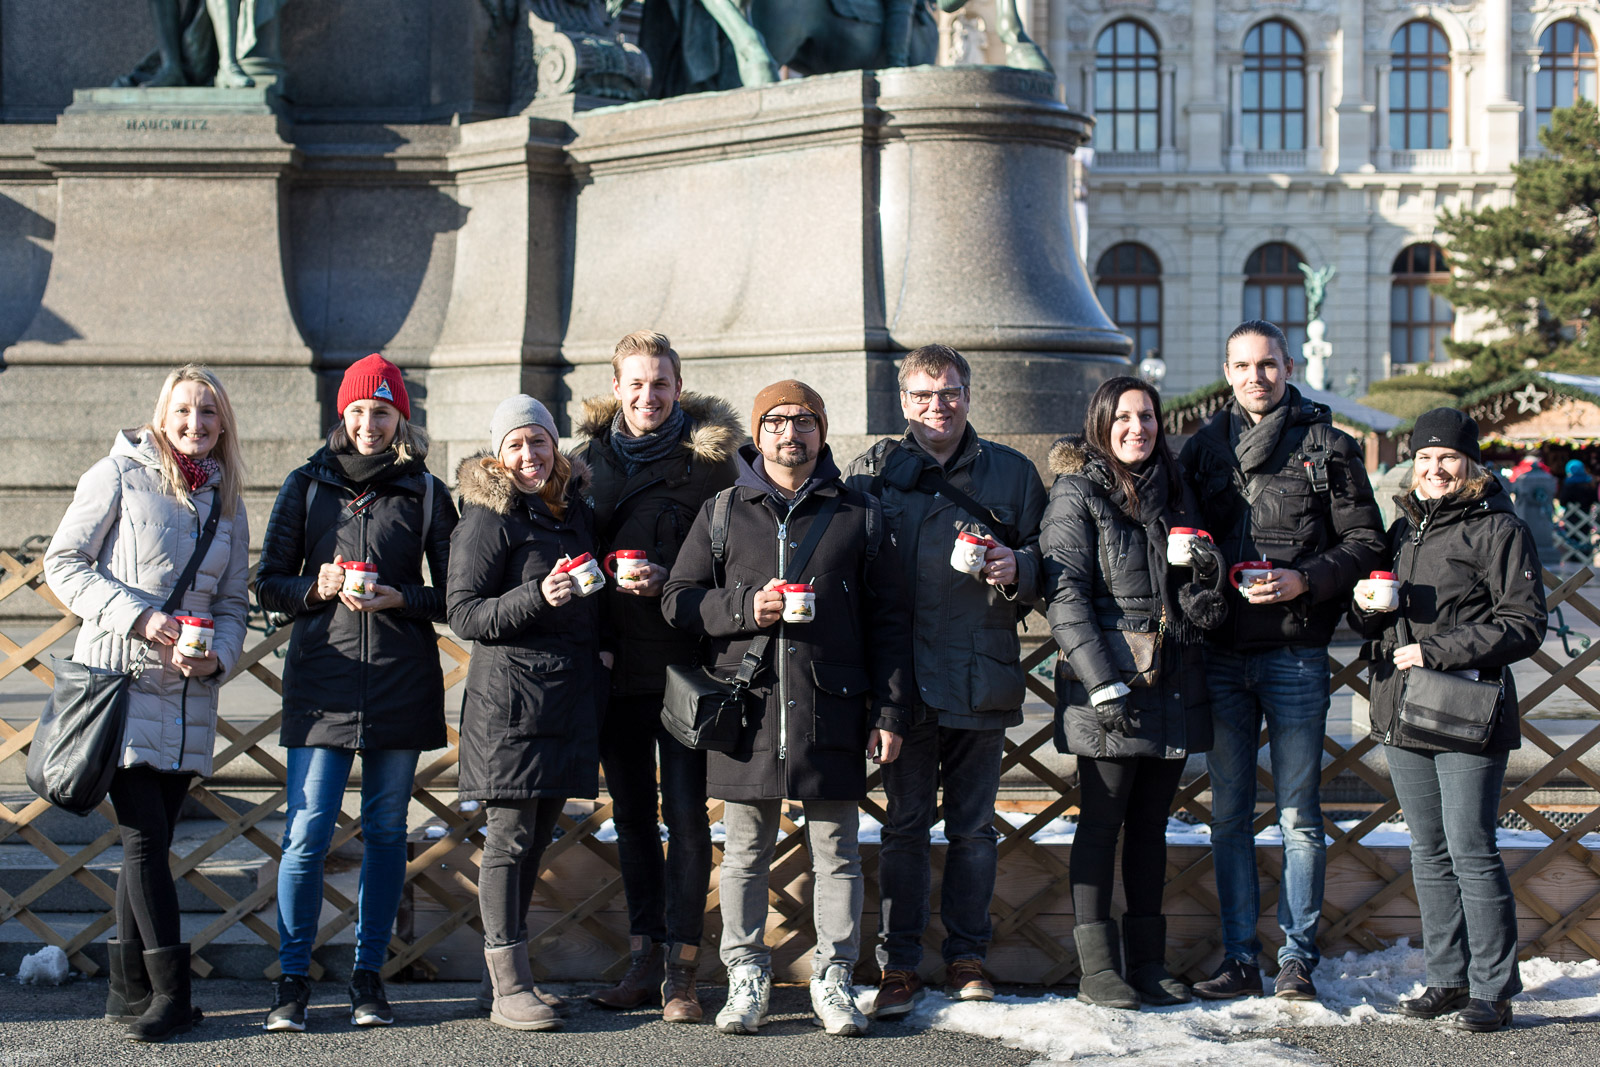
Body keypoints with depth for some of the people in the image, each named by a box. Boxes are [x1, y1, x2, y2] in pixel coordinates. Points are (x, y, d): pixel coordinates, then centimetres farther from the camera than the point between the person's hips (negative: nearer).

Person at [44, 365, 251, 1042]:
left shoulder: (227, 501, 13)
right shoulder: (120, 475, -1)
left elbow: (234, 601, 16)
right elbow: (63, 563, -3)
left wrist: (217, 656, -5)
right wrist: (137, 616, -14)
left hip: (189, 691, 5)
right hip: (121, 676, -5)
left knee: (153, 840, 7)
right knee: (145, 836, -10)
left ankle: (129, 990, 14)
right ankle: (169, 993, -6)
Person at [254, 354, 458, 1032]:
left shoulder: (426, 493, 8)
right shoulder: (306, 486, 9)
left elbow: (453, 595, 7)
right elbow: (268, 585, 9)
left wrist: (399, 599, -11)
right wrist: (315, 588, -10)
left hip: (402, 684, 1)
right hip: (321, 680, -1)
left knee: (386, 831, 7)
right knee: (307, 833, -7)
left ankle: (368, 975, 17)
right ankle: (292, 981, 4)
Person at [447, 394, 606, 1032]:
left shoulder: (575, 512, 16)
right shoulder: (488, 519, -5)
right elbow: (463, 614, -12)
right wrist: (537, 597, -22)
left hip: (572, 694, 7)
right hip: (511, 697, -7)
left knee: (537, 836, 11)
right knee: (510, 838, -4)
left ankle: (509, 964, 20)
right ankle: (508, 989, -1)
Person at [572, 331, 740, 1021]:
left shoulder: (709, 459, -1)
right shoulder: (588, 459, 11)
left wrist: (669, 582, -17)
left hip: (684, 664, -4)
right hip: (614, 665, 4)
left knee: (685, 814, -5)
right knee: (632, 814, 10)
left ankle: (681, 971, -3)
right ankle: (645, 958, 18)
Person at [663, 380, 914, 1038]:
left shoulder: (859, 516, 7)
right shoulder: (722, 513, 9)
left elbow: (889, 623, 7)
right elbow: (679, 599, 8)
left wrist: (889, 712, 0)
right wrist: (746, 608, -10)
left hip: (833, 710, 0)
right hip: (745, 706, 1)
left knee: (836, 852, 5)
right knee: (746, 852, 7)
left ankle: (833, 978, 15)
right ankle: (747, 978, 17)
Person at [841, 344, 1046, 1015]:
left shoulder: (1011, 473, 9)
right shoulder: (872, 472, 6)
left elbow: (1047, 564, 13)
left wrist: (1017, 567, -10)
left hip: (982, 678, 1)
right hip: (903, 676, -1)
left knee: (973, 825, 7)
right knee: (905, 825, 2)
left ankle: (967, 958, 17)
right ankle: (898, 965, 9)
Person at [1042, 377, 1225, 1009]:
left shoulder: (1173, 492, 16)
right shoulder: (1077, 494, -2)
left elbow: (1197, 599, 19)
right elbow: (1065, 595, -11)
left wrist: (1207, 574, -5)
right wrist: (1103, 683, -18)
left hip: (1173, 683, 6)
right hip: (1106, 679, -5)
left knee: (1151, 823, 10)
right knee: (1101, 820, -2)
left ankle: (1149, 962, 16)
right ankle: (1097, 968, 2)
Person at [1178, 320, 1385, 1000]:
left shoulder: (1328, 447, 2)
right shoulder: (1203, 448, 11)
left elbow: (1365, 542, 0)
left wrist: (1305, 580, -15)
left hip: (1296, 655, -3)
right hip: (1221, 655, 3)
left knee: (1299, 815, 1)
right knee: (1230, 814, 7)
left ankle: (1298, 959, 8)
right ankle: (1240, 959, 14)